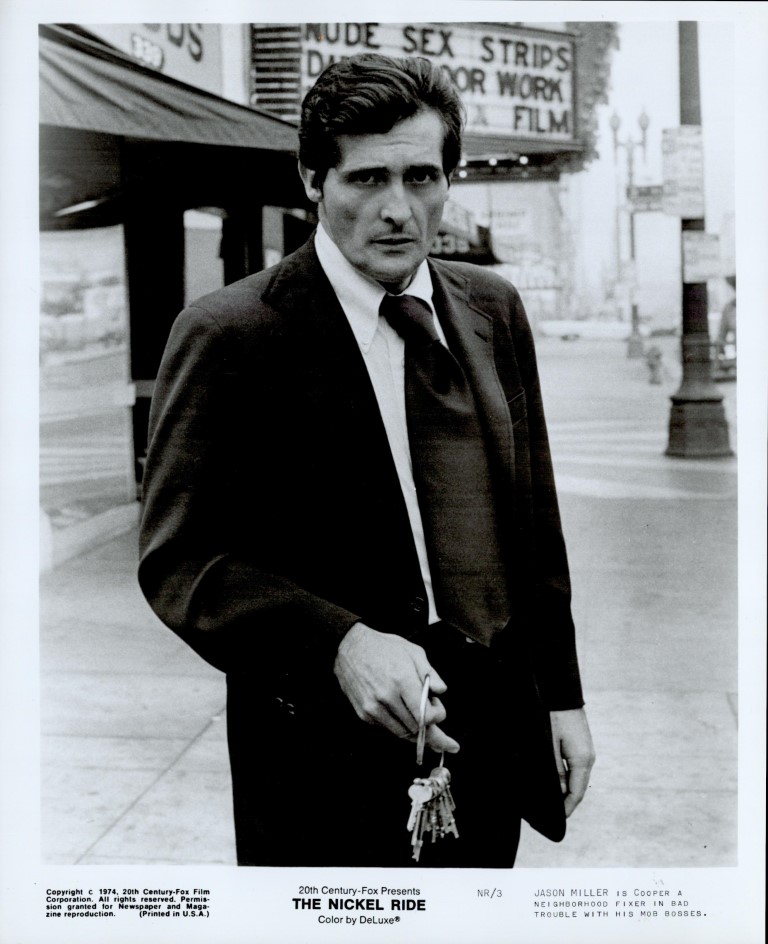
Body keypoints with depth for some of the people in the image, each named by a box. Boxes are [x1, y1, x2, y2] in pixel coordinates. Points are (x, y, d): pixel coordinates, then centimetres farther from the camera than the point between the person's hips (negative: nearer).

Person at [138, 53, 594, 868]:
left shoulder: (492, 310, 6)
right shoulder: (228, 335, -11)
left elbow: (533, 524, 12)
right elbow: (178, 560, -11)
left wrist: (561, 696, 12)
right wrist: (340, 644, -24)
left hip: (492, 736, 5)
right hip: (326, 759, -5)